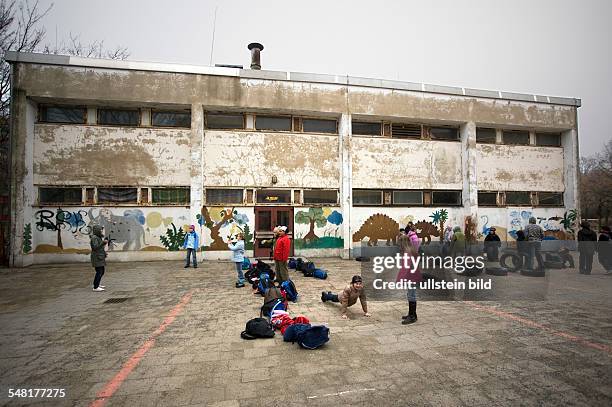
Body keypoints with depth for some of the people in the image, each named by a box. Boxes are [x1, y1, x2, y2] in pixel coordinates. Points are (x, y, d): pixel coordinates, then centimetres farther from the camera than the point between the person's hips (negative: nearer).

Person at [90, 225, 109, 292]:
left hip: (100, 257, 10)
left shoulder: (98, 237, 16)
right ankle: (95, 287, -9)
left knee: (102, 271, 17)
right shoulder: (94, 238, -14)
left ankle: (97, 284, 29)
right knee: (99, 272, -12)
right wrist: (103, 242, -25)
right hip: (97, 258, -10)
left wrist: (104, 242, 10)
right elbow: (95, 247, -23)